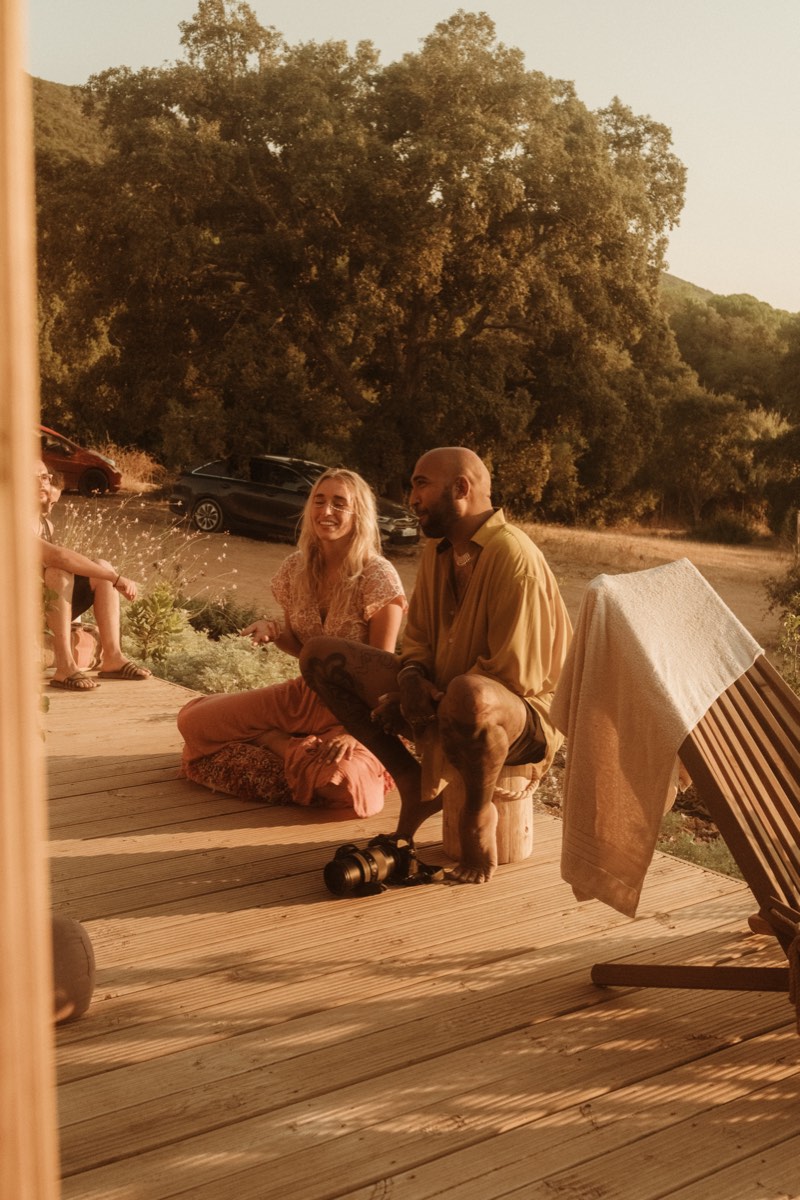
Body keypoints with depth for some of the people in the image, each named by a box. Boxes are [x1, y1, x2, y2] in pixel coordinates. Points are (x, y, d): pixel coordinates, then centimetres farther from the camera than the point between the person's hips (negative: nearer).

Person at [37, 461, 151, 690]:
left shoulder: (45, 522, 12)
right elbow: (58, 557, -33)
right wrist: (116, 578, -32)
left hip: (48, 609, 8)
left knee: (102, 566, -5)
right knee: (59, 573, -32)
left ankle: (112, 657, -16)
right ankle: (64, 667, -36)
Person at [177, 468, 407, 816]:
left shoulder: (378, 576, -18)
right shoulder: (296, 569, -1)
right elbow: (301, 648, 10)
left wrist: (355, 732, -27)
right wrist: (271, 630, -12)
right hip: (306, 695, 5)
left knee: (345, 782, -36)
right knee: (192, 719, -6)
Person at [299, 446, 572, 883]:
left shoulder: (513, 557, -21)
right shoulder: (438, 549, 6)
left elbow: (513, 674, -23)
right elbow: (418, 635, 12)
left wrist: (435, 699, -20)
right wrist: (412, 680, -10)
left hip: (524, 715, -8)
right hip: (436, 701, 8)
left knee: (468, 696, -46)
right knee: (320, 656, -1)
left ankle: (479, 812, -13)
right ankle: (415, 785, 1)